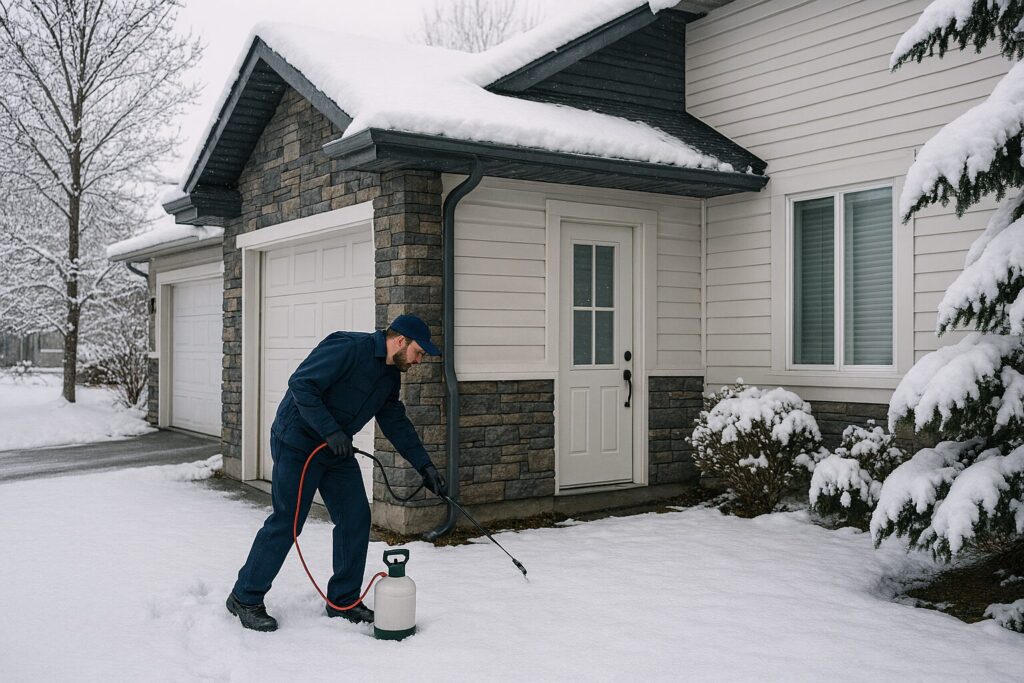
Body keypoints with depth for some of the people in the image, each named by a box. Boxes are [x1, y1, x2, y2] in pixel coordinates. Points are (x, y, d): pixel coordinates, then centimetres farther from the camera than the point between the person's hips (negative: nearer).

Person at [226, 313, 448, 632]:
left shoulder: (390, 375, 8)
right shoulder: (348, 348, -20)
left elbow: (396, 424, 14)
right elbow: (301, 384, -24)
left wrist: (425, 466, 8)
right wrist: (330, 431, -27)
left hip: (337, 450, 9)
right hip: (297, 442, -9)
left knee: (355, 518, 4)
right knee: (287, 521, -6)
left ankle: (343, 600, 17)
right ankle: (245, 598, 10)